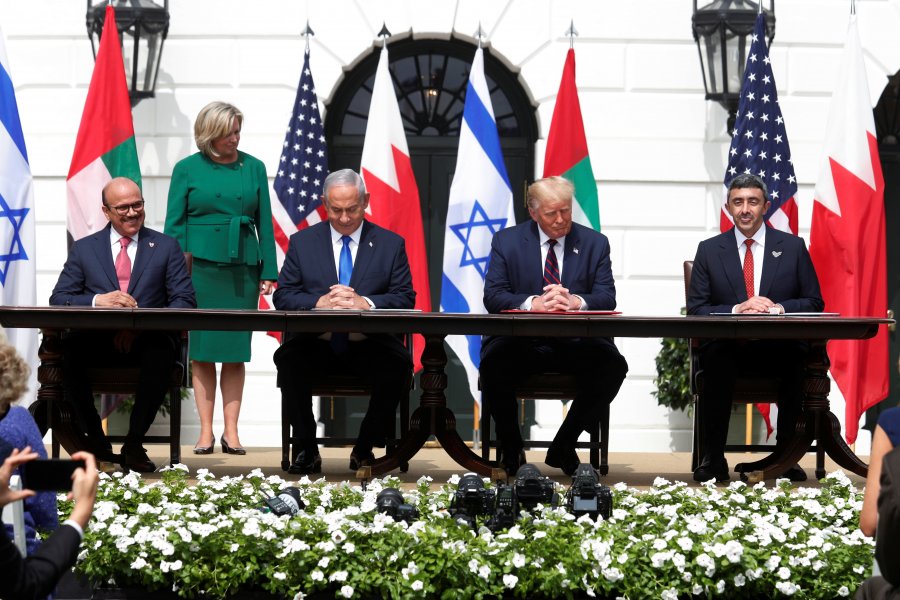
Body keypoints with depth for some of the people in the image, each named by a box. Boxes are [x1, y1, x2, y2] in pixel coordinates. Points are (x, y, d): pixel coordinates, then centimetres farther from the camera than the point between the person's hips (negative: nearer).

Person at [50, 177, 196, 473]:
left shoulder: (166, 247, 14)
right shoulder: (83, 249, 16)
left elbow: (184, 301, 4)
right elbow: (58, 299, 7)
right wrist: (98, 301, -15)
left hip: (146, 340, -1)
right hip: (98, 342, 1)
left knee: (161, 350, -37)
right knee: (67, 348, -33)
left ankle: (133, 444, -21)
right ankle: (95, 439, -14)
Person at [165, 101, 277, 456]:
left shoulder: (253, 168, 9)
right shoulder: (187, 169, 3)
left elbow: (264, 223, 10)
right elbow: (174, 225, 3)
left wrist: (268, 271, 4)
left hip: (242, 267, 2)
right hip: (200, 266, -2)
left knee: (236, 350, 2)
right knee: (201, 349, -1)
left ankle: (231, 430, 5)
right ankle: (206, 431, 3)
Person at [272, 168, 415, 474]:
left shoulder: (391, 243, 10)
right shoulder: (302, 242, 12)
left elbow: (405, 299, 2)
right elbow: (282, 297, 5)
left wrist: (365, 303, -17)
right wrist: (319, 303, -15)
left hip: (368, 345, 0)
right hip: (317, 343, 0)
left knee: (398, 364, -32)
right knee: (288, 359, -32)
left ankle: (364, 449, -10)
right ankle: (307, 450, -13)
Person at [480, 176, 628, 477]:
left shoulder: (595, 243, 10)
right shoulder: (506, 241, 8)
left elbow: (607, 299, 1)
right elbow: (492, 296, -3)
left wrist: (576, 302, -23)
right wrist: (533, 303, -23)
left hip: (577, 342, 1)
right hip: (521, 343, -1)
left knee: (613, 365, -28)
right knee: (494, 363, -33)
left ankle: (563, 447, -7)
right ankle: (510, 448, -5)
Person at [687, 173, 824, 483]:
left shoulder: (793, 246, 11)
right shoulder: (709, 250, 11)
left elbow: (814, 303, 9)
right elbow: (695, 309, 5)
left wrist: (778, 308, -11)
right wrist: (736, 310, -13)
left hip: (779, 347, 0)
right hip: (728, 347, 0)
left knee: (798, 362, -34)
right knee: (716, 361, -35)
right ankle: (712, 458, -25)